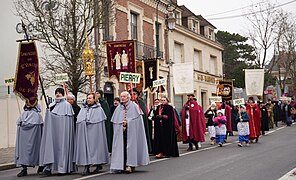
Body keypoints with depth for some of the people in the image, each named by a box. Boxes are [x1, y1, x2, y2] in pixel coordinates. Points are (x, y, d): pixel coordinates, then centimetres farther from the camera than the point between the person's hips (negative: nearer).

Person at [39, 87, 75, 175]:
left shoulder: (67, 105, 0)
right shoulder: (51, 105, 14)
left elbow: (69, 120, -4)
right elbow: (48, 119, 16)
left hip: (63, 130, -4)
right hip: (53, 130, 4)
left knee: (62, 146, -5)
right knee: (50, 145, -5)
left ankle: (63, 167, 2)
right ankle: (48, 167, -8)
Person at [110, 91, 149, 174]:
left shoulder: (134, 106, 2)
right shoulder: (118, 108, 14)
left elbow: (137, 118, -3)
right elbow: (115, 121, 12)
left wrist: (127, 122, -7)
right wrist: (122, 122, -5)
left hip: (131, 130, -4)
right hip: (121, 131, 4)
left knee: (131, 146, -8)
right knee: (121, 146, -1)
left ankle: (130, 165, -7)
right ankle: (121, 166, 1)